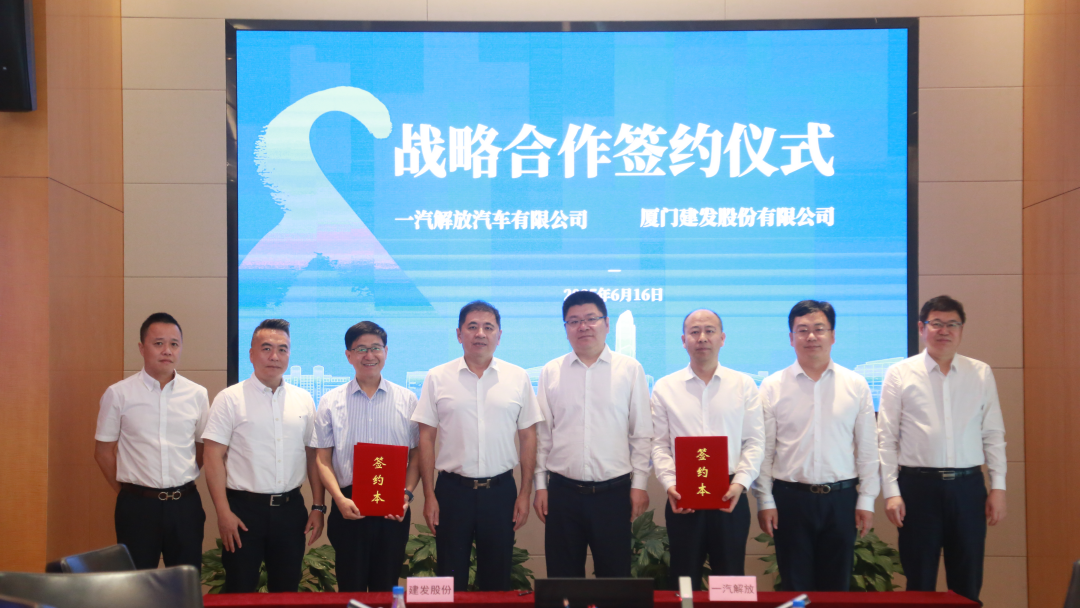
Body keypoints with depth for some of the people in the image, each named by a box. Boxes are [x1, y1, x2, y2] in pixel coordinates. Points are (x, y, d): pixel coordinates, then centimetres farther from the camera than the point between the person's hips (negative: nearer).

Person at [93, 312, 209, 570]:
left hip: (185, 503, 2)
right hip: (137, 506, -2)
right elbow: (103, 451, 4)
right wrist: (129, 491, 6)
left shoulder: (197, 395, 2)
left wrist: (181, 484, 11)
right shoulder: (118, 394, -3)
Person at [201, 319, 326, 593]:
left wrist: (318, 507, 6)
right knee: (240, 591, 4)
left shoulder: (303, 400, 8)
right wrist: (223, 513, -13)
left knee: (287, 590, 13)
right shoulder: (230, 399, -4)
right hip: (244, 508, -3)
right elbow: (214, 457, -7)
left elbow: (313, 454, 11)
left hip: (290, 508, 4)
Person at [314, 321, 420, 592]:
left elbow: (417, 455, 6)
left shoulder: (407, 400, 6)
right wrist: (340, 500, -11)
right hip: (349, 507, -1)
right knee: (351, 587, 4)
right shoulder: (331, 402, 4)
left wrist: (407, 494, -9)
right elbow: (323, 458, 2)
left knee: (386, 587, 8)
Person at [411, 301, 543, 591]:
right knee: (450, 581, 7)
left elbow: (528, 437, 6)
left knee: (497, 580, 10)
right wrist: (429, 496, -3)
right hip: (452, 489, -1)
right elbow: (426, 439, 2)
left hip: (500, 490, 1)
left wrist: (525, 494, 2)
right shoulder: (437, 378, 1)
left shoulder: (518, 378, 3)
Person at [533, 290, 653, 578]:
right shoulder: (551, 372, 6)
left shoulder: (630, 370, 3)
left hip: (614, 492, -1)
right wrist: (540, 485, 4)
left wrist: (639, 484, -2)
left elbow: (642, 433, 3)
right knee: (563, 578, 8)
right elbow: (542, 433, 8)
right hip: (562, 491, 1)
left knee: (615, 576, 5)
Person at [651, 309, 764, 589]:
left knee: (731, 579, 8)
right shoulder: (665, 388, 5)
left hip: (730, 496, 0)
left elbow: (755, 442, 1)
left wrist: (740, 483, -12)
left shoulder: (744, 385, 5)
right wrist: (669, 484, -12)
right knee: (684, 578, 8)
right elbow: (659, 445, 2)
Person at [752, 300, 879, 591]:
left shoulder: (856, 385, 4)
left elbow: (867, 448, 5)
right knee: (795, 588, 6)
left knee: (837, 587, 9)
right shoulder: (772, 387, 0)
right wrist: (765, 501, -3)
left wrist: (866, 500, 3)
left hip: (841, 499, 1)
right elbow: (764, 450, 1)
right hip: (790, 498, -1)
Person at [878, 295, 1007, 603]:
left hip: (968, 487, 2)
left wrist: (998, 487, 3)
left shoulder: (981, 373, 7)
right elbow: (886, 438, -1)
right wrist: (891, 492, -6)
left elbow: (993, 434, 9)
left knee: (968, 583, 10)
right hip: (918, 486, -2)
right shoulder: (899, 374, 0)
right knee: (920, 583, 7)